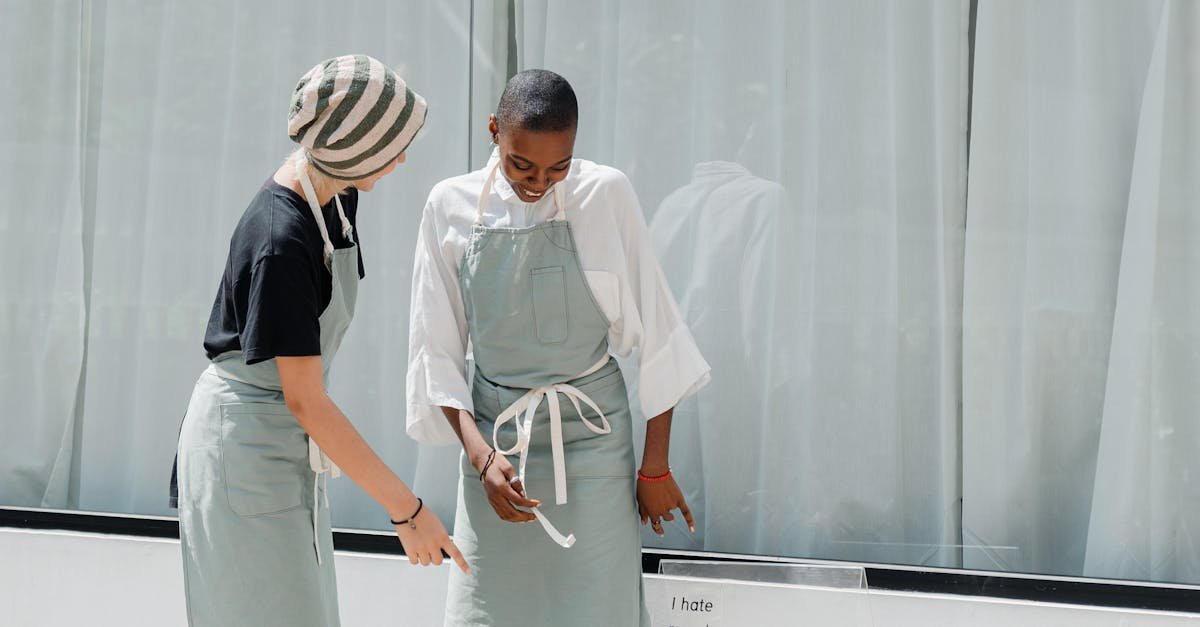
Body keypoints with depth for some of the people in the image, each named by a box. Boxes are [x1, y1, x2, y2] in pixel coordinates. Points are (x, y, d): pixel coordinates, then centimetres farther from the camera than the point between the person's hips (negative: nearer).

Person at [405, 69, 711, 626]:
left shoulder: (604, 195, -8)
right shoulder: (452, 205, -3)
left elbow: (654, 334, -3)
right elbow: (436, 351, 1)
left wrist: (656, 467, 0)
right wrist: (480, 453, -11)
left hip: (591, 433, -1)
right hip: (494, 431, 2)